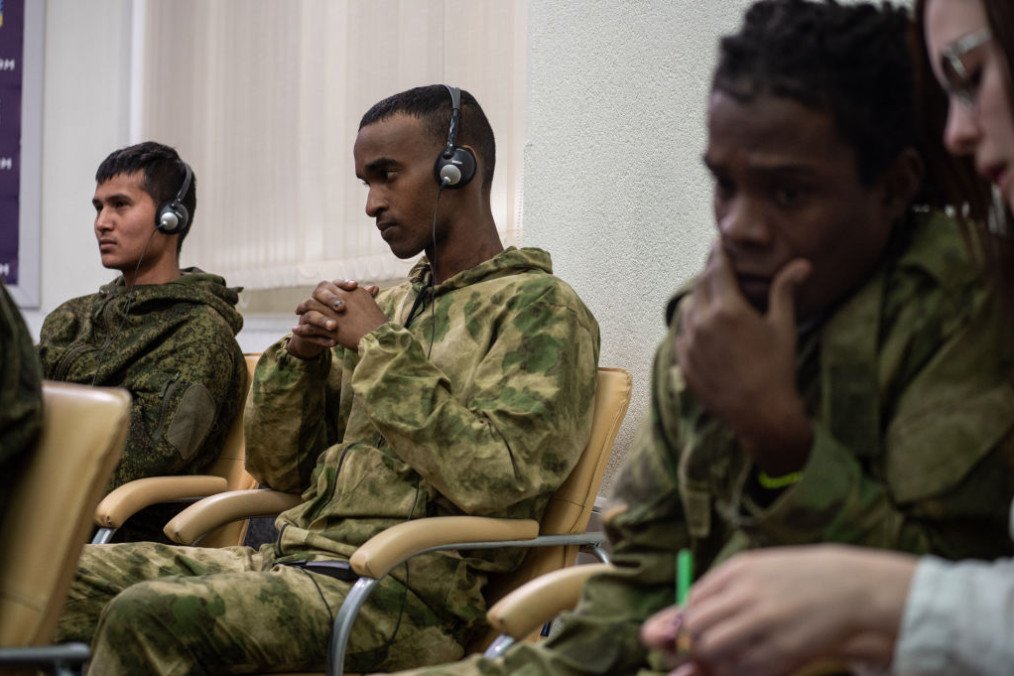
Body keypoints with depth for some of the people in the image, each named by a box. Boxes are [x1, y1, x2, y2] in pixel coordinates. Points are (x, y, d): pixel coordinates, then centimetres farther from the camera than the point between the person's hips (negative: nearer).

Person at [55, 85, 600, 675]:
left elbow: (489, 481, -18)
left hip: (408, 588, -8)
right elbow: (281, 470, 20)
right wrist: (301, 354, 2)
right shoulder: (395, 304, 21)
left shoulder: (541, 307, -2)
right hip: (294, 555, 8)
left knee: (148, 616, -30)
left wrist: (382, 347, -12)